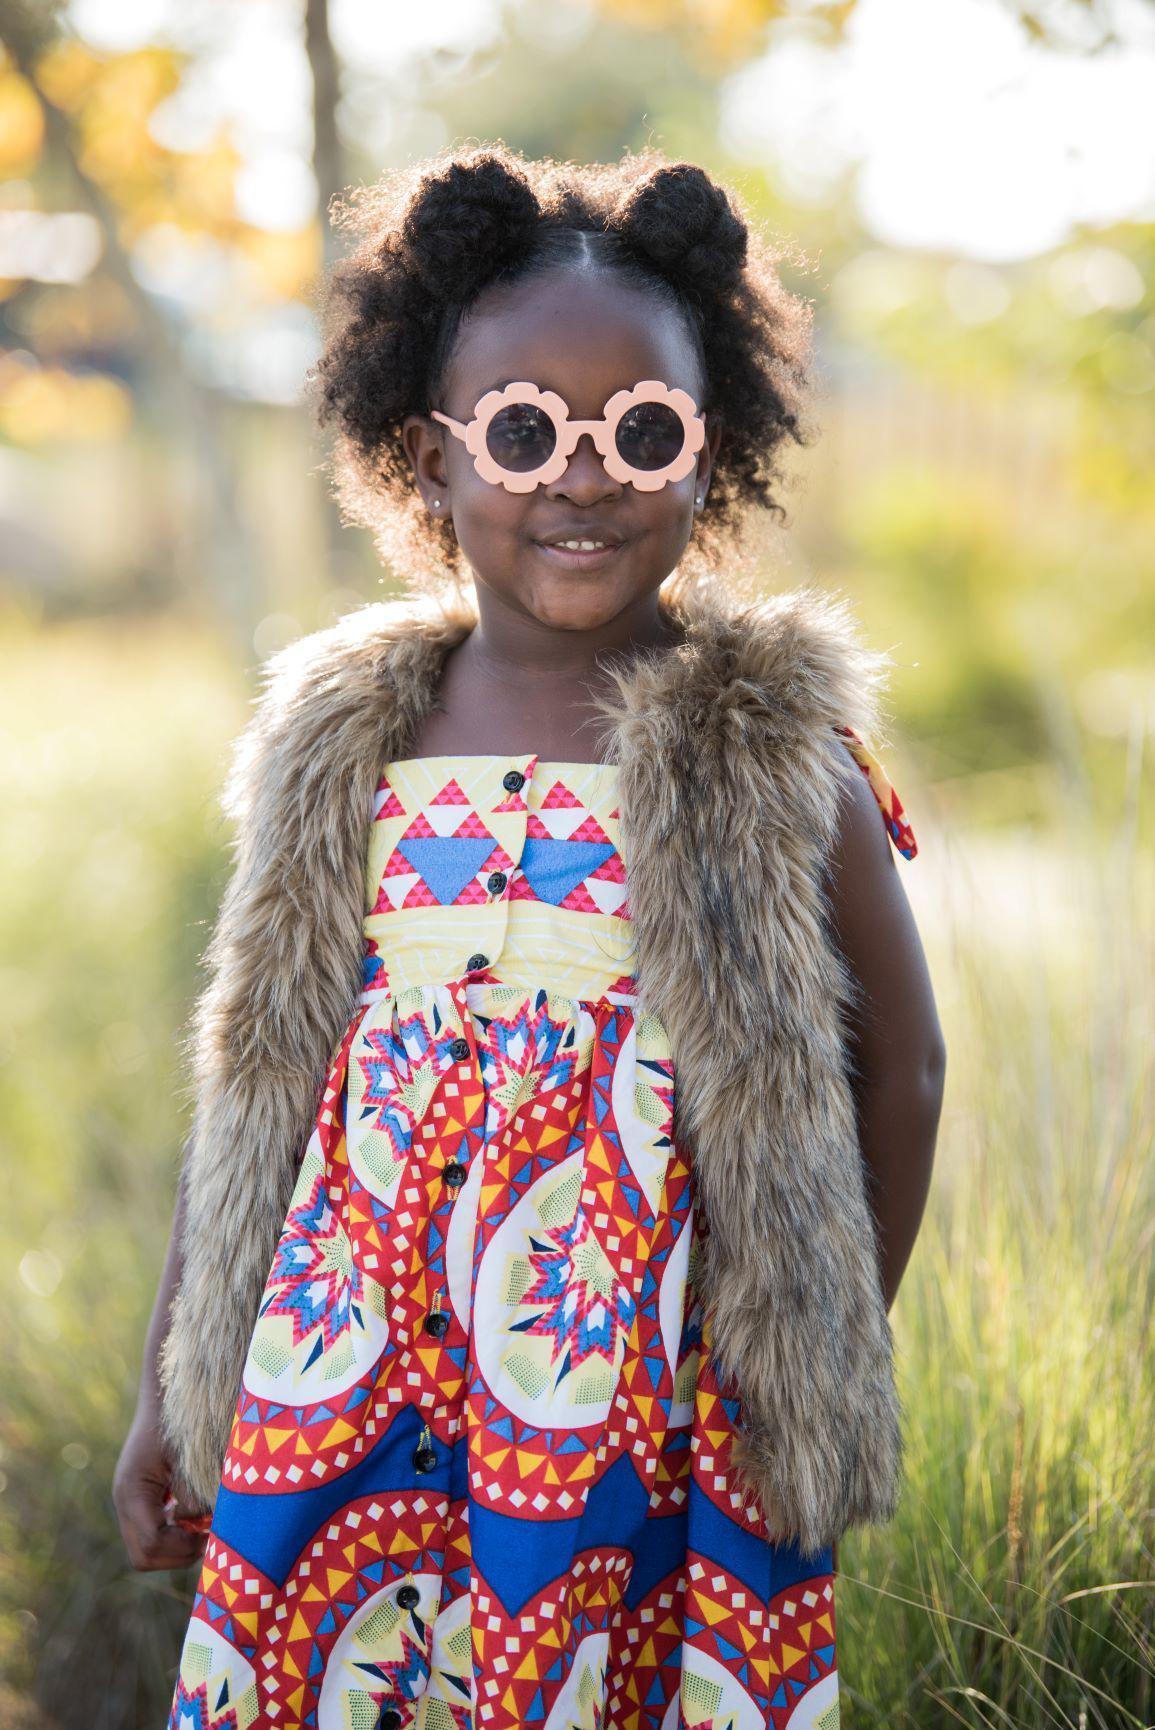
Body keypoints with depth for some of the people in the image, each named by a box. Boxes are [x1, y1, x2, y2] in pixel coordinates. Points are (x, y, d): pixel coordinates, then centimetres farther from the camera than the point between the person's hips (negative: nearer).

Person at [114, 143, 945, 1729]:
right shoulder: (344, 742, 5)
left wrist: (826, 1365, 4)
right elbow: (259, 1086, 11)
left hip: (654, 1405, -3)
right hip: (345, 1393, 3)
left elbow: (899, 1066, 3)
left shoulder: (767, 752, -5)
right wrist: (169, 1390, 12)